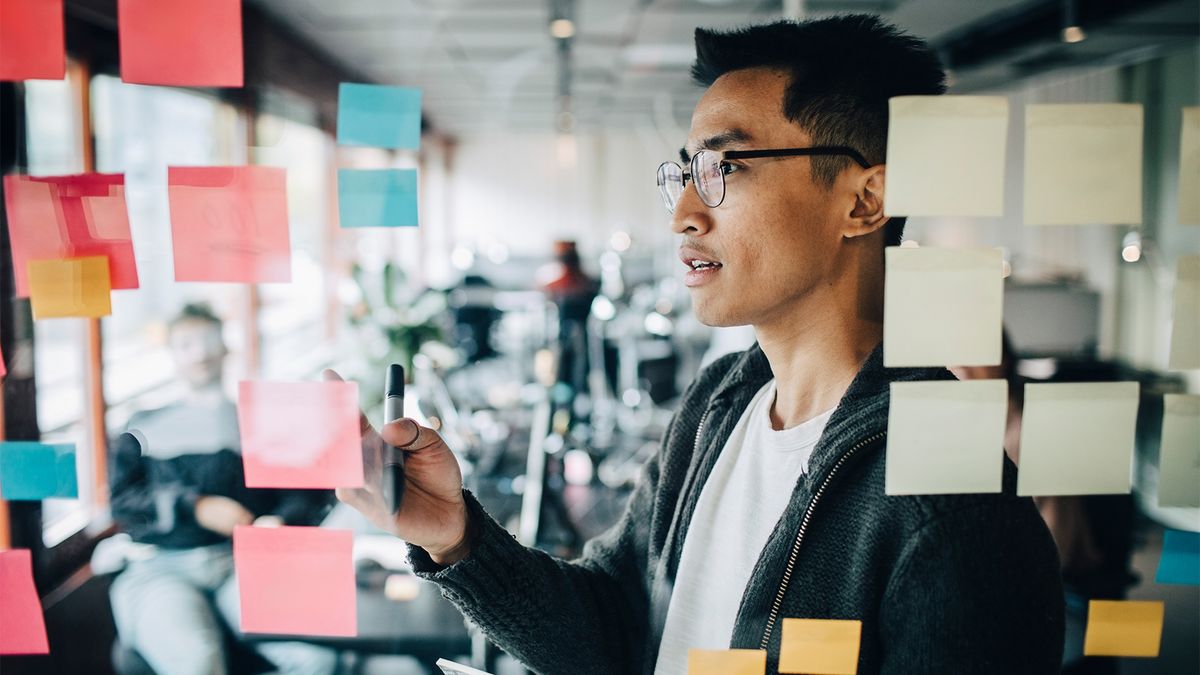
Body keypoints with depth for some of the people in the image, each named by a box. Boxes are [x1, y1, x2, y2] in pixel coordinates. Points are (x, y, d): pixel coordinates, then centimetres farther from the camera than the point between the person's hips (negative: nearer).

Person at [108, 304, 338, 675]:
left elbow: (310, 488, 12)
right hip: (164, 566, 0)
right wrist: (196, 508, -8)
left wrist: (280, 521, -11)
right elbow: (122, 499, 8)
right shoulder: (146, 428, 22)